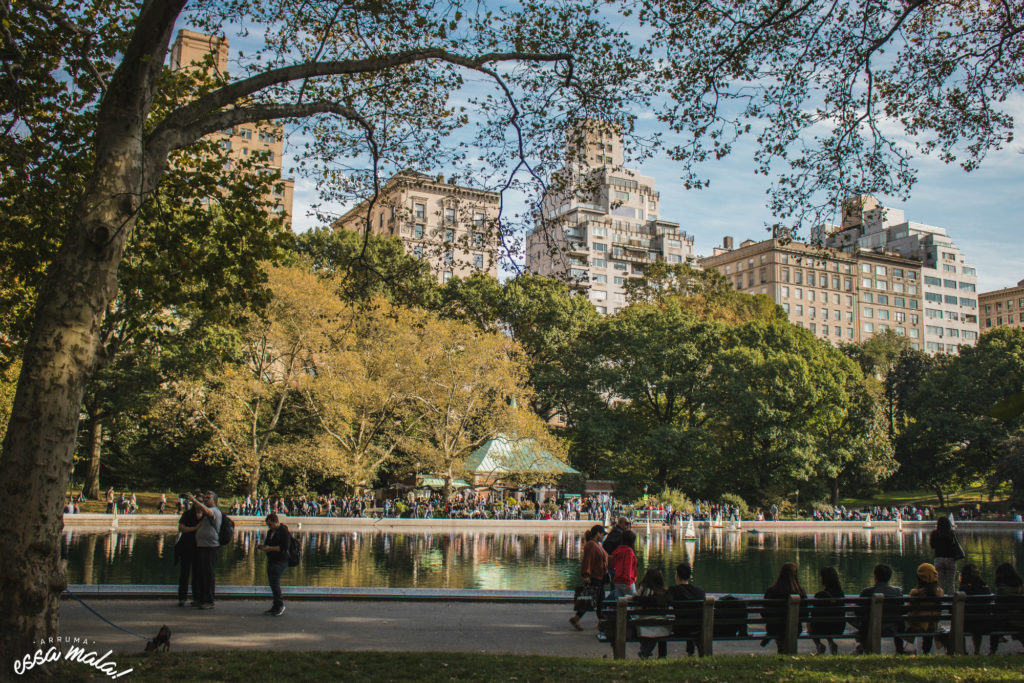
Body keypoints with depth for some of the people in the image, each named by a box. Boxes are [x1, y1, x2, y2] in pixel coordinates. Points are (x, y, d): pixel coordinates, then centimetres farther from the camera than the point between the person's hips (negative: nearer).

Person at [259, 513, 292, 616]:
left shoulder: (284, 532, -11)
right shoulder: (270, 532, 15)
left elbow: (285, 547, -19)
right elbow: (267, 543, 26)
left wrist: (271, 548, -20)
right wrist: (263, 547, 3)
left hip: (280, 561, -9)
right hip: (271, 560, 9)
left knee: (275, 582, -13)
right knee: (271, 582, 9)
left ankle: (280, 606, -3)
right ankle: (276, 606, 17)